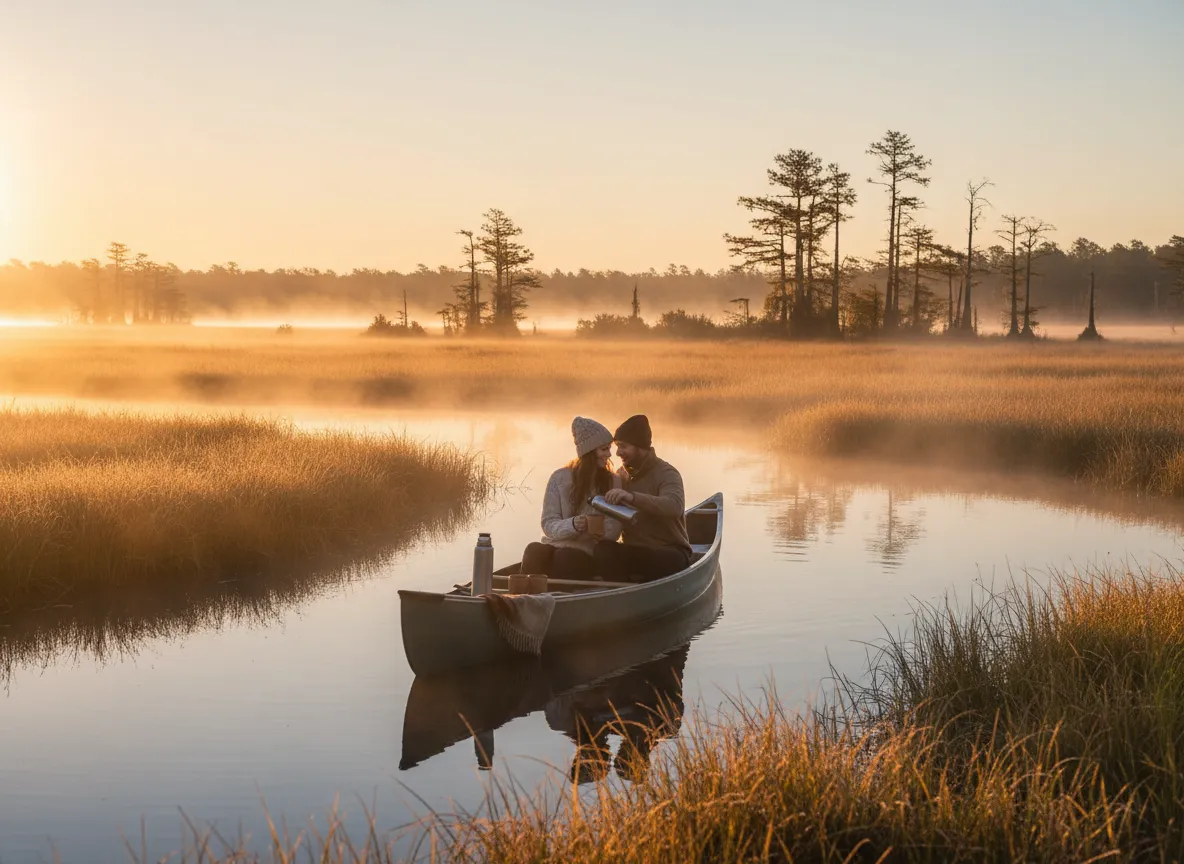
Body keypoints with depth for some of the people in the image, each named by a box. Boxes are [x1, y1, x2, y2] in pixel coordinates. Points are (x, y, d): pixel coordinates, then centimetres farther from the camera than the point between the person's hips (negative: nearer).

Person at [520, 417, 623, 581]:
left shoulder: (614, 482, 6)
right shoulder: (560, 478, 4)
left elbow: (613, 531, 0)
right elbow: (548, 525, 0)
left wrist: (599, 529, -24)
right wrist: (574, 524, -21)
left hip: (587, 553, -1)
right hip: (555, 546, 1)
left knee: (564, 558, -36)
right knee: (534, 552, -35)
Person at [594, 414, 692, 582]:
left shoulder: (666, 474, -9)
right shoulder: (622, 475, 12)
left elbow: (675, 506, -31)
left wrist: (632, 497, -44)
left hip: (670, 555, -5)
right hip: (634, 554, 5)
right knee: (603, 550, -28)